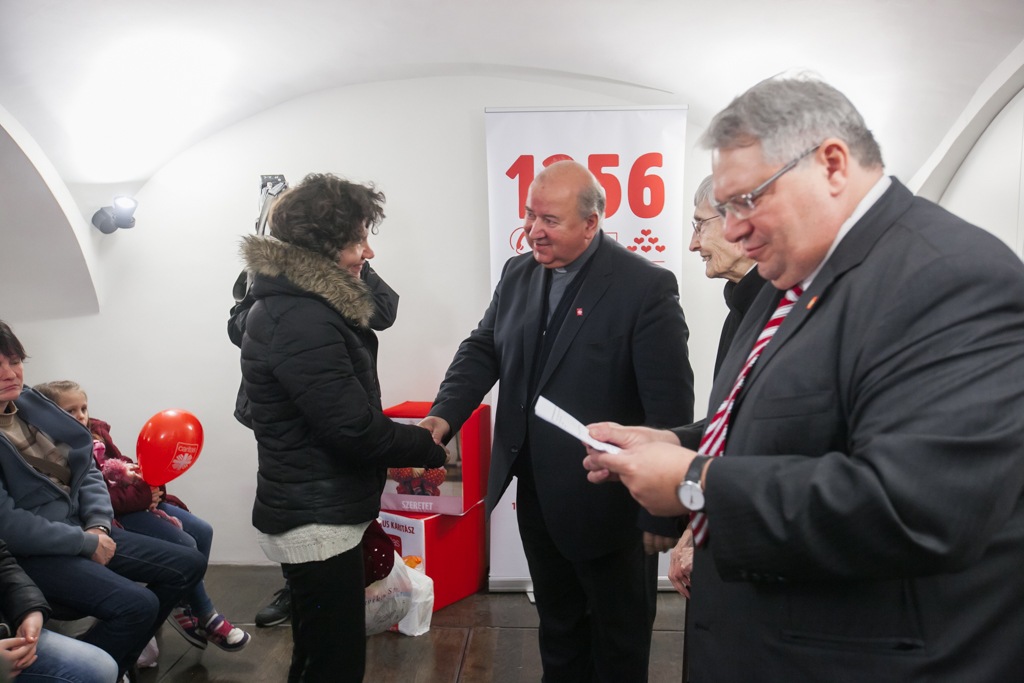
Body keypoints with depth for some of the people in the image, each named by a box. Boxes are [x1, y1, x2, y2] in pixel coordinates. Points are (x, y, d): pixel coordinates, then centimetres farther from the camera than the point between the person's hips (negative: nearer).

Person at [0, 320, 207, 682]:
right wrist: (85, 543, -15)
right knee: (137, 605, -27)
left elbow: (86, 469, 10)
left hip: (81, 530, 8)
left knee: (188, 564, 7)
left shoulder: (31, 404, 6)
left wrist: (99, 526, -6)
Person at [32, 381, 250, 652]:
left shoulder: (96, 431, 8)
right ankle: (206, 617, 2)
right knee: (185, 545, -17)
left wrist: (147, 478, -6)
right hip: (114, 516, -9)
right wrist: (142, 495, -24)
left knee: (203, 531, 2)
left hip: (139, 499, 9)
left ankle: (182, 602, 13)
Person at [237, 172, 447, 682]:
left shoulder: (290, 304, 10)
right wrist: (431, 448, -9)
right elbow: (354, 426, -24)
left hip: (312, 515, 10)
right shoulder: (302, 320, -23)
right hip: (317, 525, -10)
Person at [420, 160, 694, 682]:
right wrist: (445, 415, -14)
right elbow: (482, 350, 4)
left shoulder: (646, 287, -17)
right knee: (556, 623, 26)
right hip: (537, 495, 6)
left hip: (608, 500, -5)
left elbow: (670, 405, -18)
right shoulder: (517, 274, 3)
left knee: (620, 637, 17)